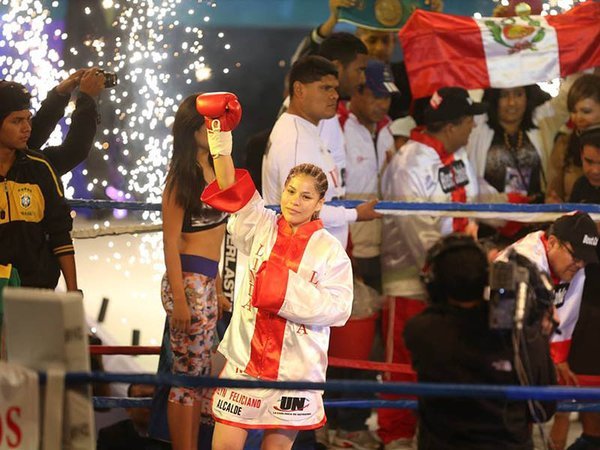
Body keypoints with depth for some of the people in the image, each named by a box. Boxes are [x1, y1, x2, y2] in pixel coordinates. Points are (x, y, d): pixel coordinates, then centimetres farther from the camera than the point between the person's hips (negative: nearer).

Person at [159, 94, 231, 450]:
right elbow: (171, 240, -13)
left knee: (199, 376, 11)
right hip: (189, 282, -8)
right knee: (189, 376, -5)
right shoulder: (182, 176, -10)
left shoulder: (212, 170, 14)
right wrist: (179, 300, -18)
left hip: (208, 283, 8)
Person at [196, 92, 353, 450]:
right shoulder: (262, 229, 4)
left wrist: (292, 293, -19)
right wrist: (222, 148, -20)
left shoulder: (330, 250, -2)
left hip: (296, 366, -1)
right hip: (246, 356, 1)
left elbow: (339, 309, -9)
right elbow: (233, 195, -8)